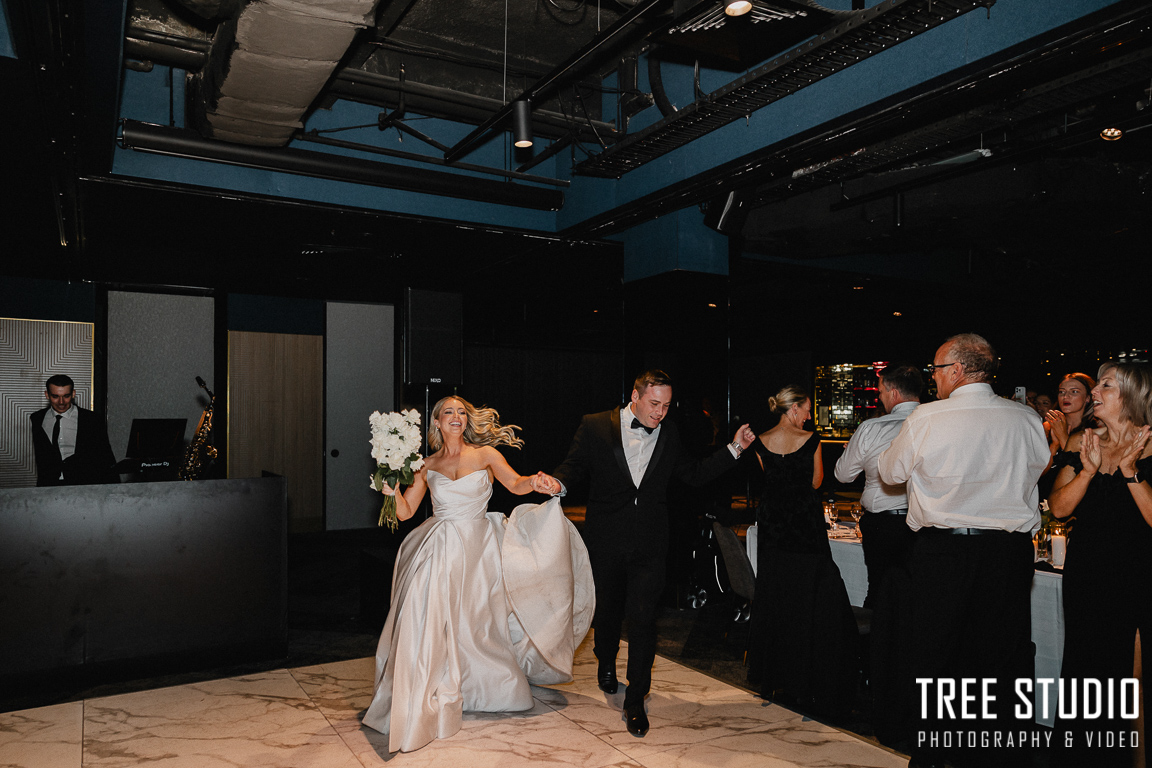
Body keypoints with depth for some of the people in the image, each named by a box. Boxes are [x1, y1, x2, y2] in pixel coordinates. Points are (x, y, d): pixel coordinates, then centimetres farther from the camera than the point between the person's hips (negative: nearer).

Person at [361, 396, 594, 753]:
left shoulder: (485, 454, -1)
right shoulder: (427, 466, 5)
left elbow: (515, 483, -16)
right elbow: (405, 511, 4)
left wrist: (535, 482, -37)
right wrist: (393, 490, -16)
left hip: (476, 549, -1)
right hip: (439, 551, 1)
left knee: (475, 619, 9)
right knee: (430, 620, -4)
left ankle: (483, 686, 32)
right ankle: (427, 699, 12)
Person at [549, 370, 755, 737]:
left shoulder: (670, 434, 5)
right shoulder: (595, 426, -3)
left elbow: (694, 474, 11)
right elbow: (574, 465, 1)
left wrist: (733, 448, 4)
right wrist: (559, 483, -21)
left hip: (650, 545, 0)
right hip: (606, 541, 0)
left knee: (643, 618, -5)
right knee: (607, 610, 18)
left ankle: (635, 701, 9)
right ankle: (606, 663, 49)